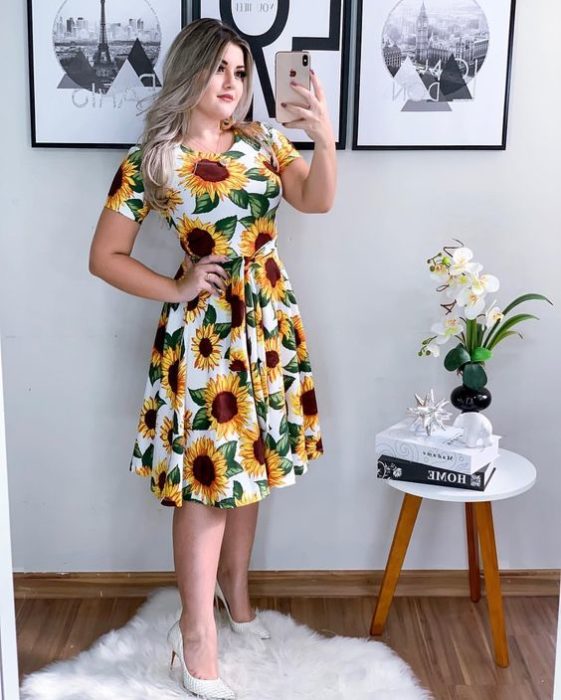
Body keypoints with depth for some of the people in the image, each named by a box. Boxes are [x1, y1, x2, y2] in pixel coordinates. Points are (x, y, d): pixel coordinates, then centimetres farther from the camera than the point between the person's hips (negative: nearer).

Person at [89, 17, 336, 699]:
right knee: (206, 477, -3)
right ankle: (197, 638, 9)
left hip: (269, 323, 5)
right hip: (203, 330, -4)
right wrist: (176, 290, -10)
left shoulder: (261, 140, 6)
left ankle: (234, 588, 36)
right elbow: (105, 256, -2)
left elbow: (318, 200, -5)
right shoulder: (150, 161, -5)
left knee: (249, 463, 15)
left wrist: (324, 140, -21)